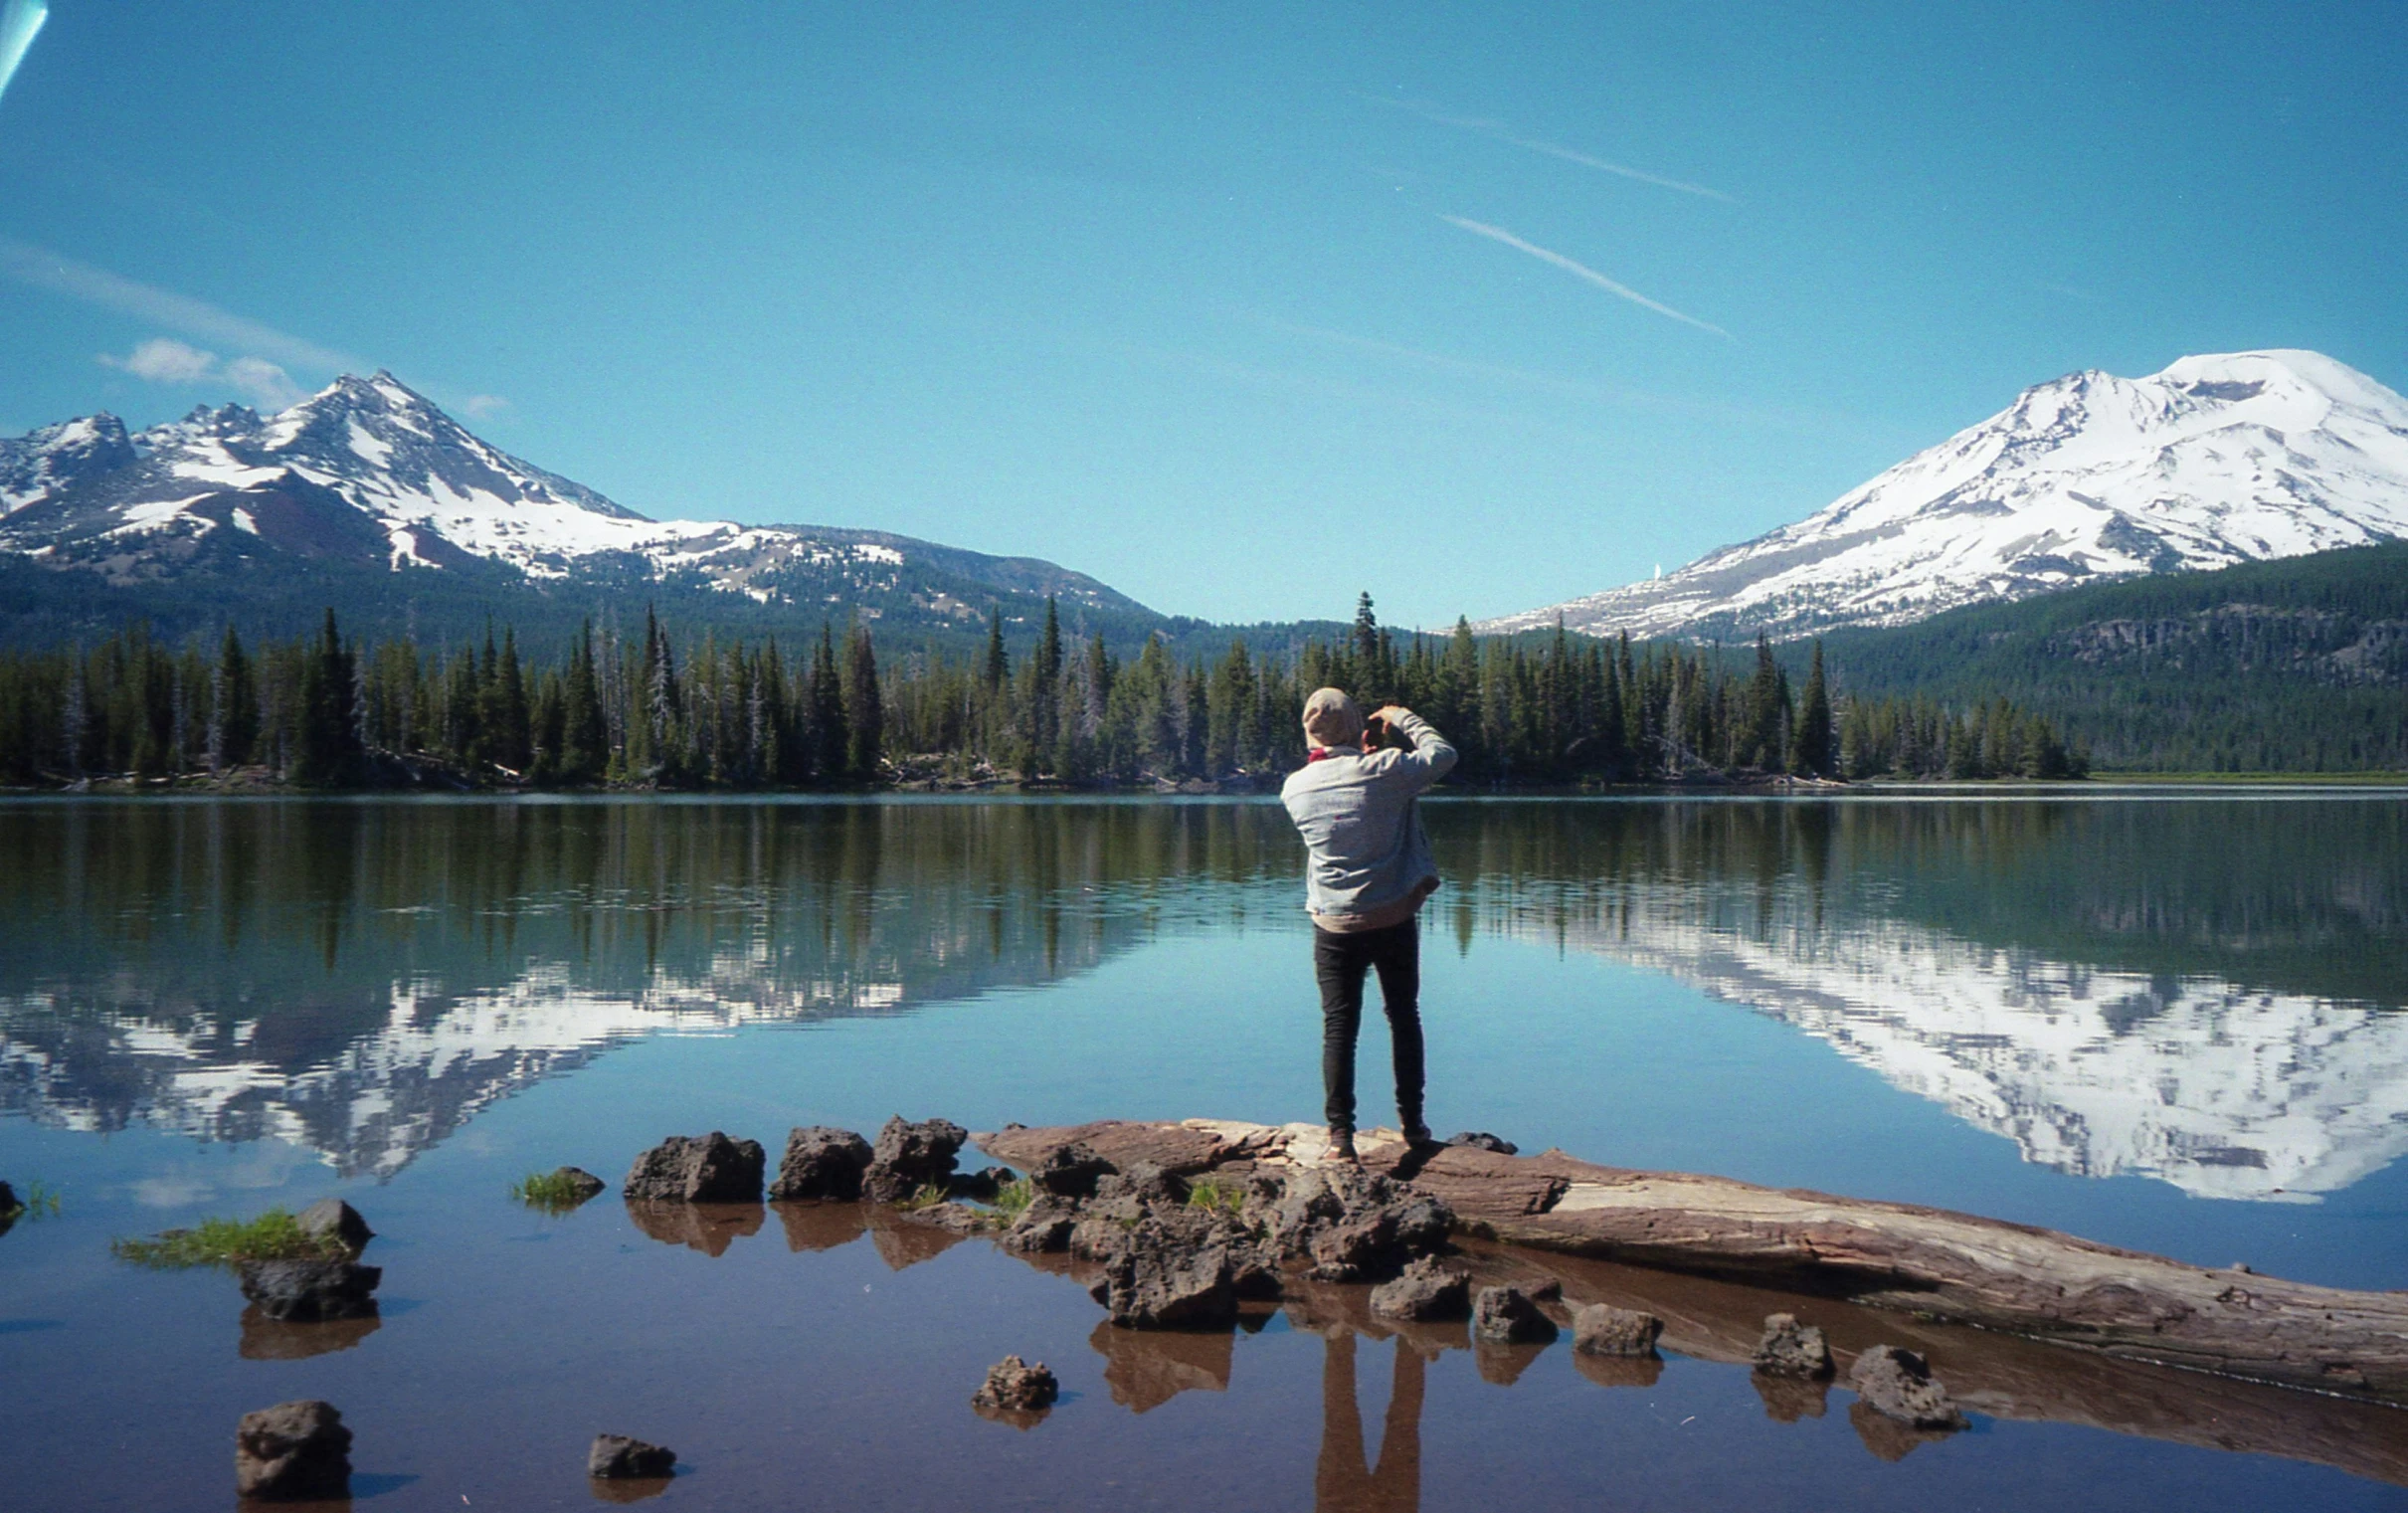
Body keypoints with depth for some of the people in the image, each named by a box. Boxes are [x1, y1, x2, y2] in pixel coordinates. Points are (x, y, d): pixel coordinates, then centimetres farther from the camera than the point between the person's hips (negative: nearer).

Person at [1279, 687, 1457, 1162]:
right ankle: (1411, 1121, 23)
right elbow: (1443, 753, -1)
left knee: (1339, 1027, 5)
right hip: (1394, 920, -1)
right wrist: (1402, 719, 9)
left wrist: (1365, 752, 14)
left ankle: (1340, 1132, 0)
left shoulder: (1295, 788, -5)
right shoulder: (1382, 771, -14)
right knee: (1403, 1017, 15)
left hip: (1334, 927, 1)